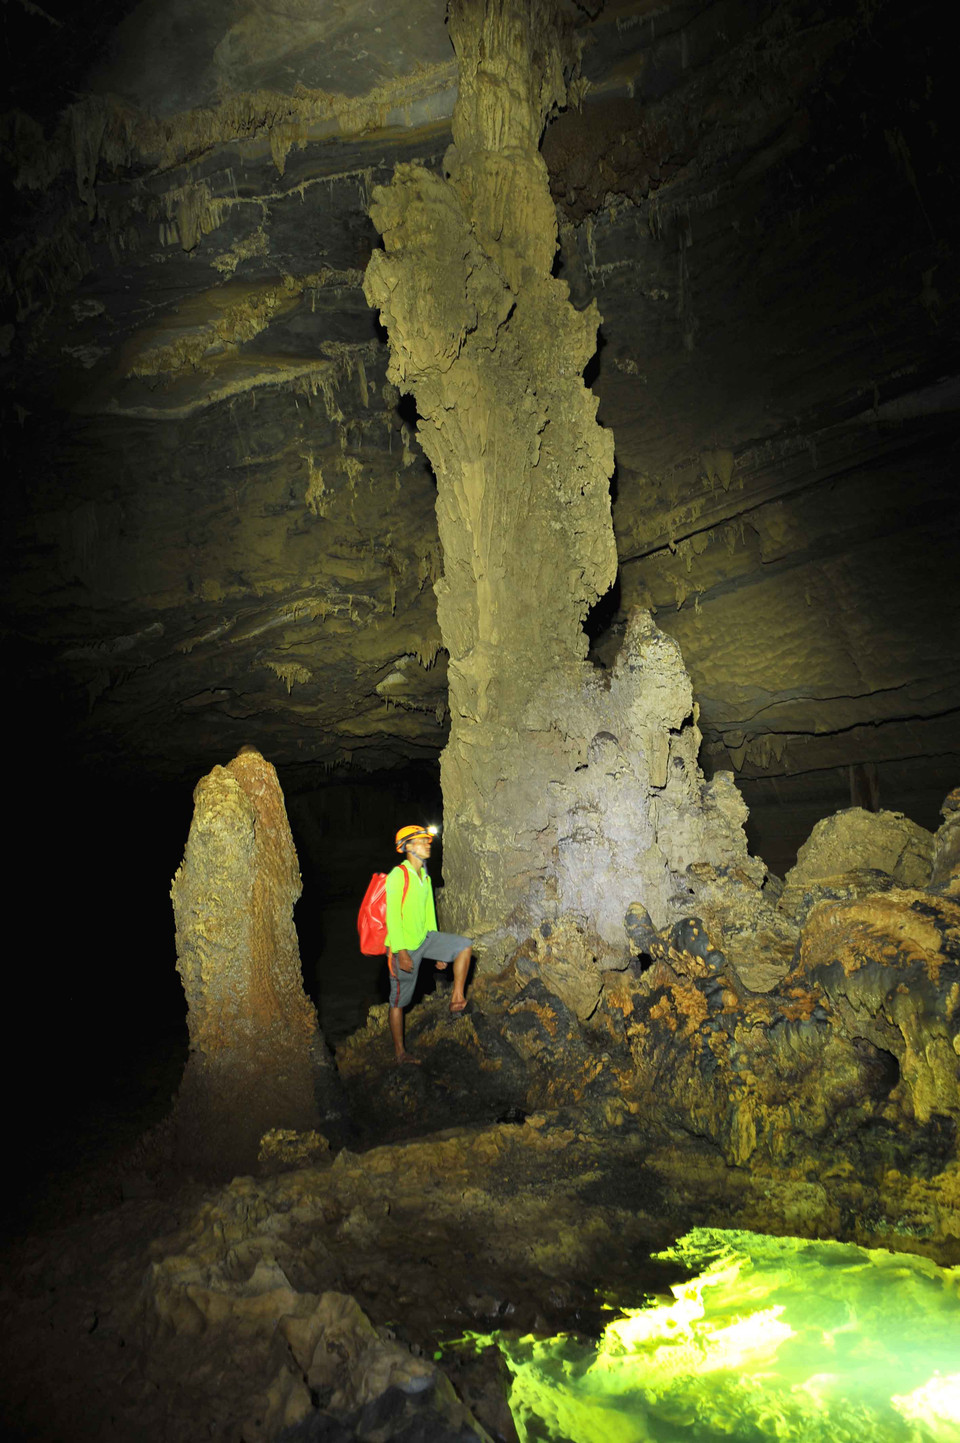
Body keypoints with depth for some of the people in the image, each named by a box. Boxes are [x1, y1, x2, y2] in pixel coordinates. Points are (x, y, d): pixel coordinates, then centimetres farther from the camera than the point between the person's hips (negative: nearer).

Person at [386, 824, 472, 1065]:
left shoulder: (425, 877, 9)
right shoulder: (398, 876, -17)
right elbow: (393, 916, -20)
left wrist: (439, 949, 18)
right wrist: (401, 952, -23)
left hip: (424, 939, 7)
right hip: (404, 947, -7)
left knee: (464, 945, -7)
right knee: (399, 1001, 4)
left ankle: (457, 999, -3)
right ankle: (400, 1052, 18)